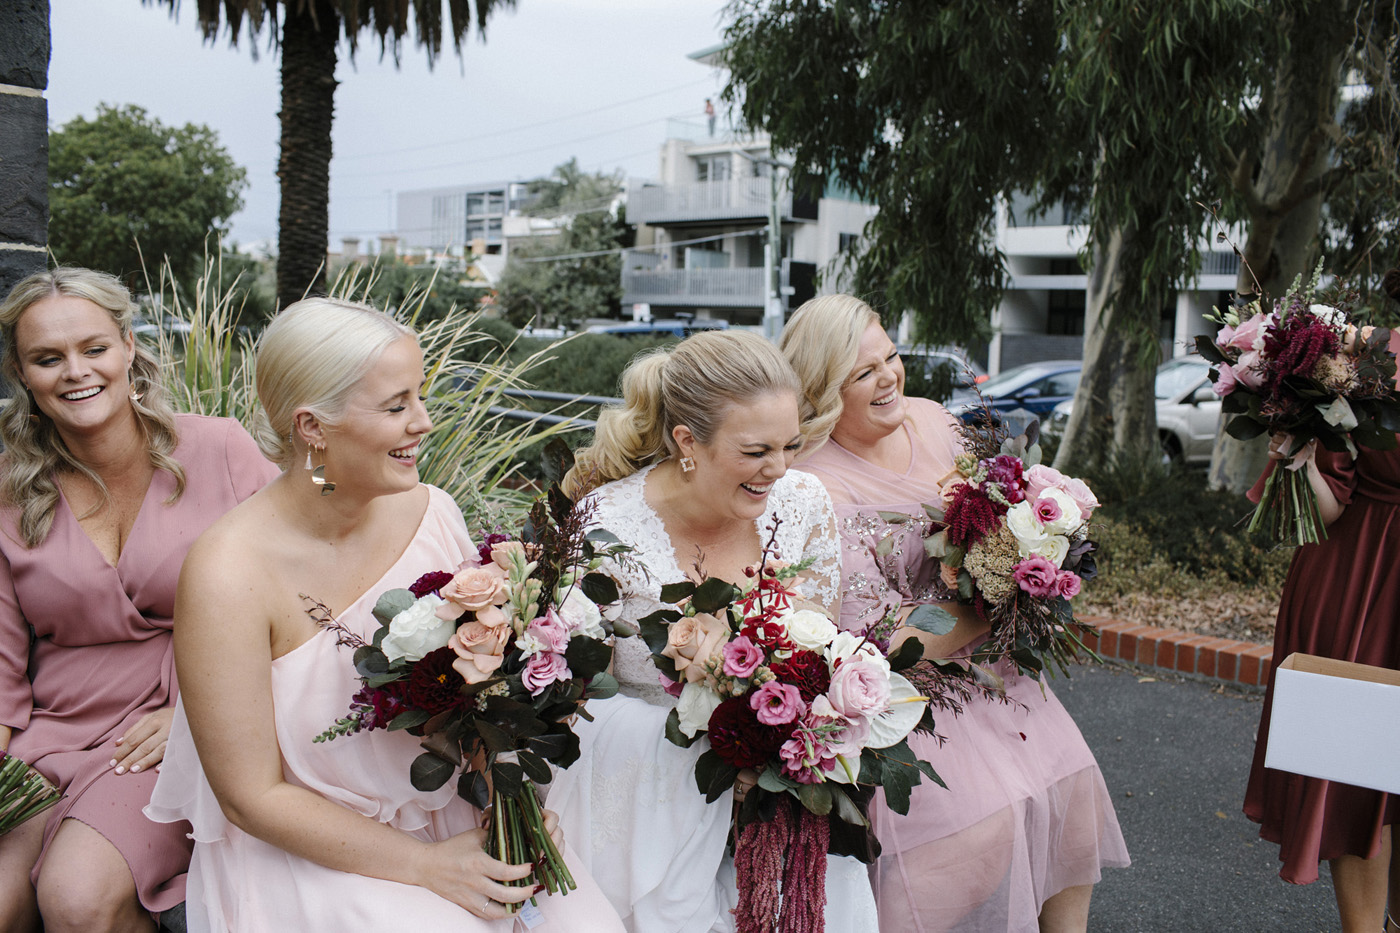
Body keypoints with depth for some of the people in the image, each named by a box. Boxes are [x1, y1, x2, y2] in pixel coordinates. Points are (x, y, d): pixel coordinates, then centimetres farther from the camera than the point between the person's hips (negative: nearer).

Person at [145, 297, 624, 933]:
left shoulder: (430, 512, -5)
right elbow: (252, 798, -15)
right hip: (305, 851, -4)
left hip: (450, 814, 4)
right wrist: (425, 866, -17)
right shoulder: (229, 572, -19)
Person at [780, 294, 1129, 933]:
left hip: (993, 662, 7)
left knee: (1070, 782, 2)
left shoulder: (931, 419, 1)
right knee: (985, 819, -15)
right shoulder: (818, 491, -21)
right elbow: (880, 641, -21)